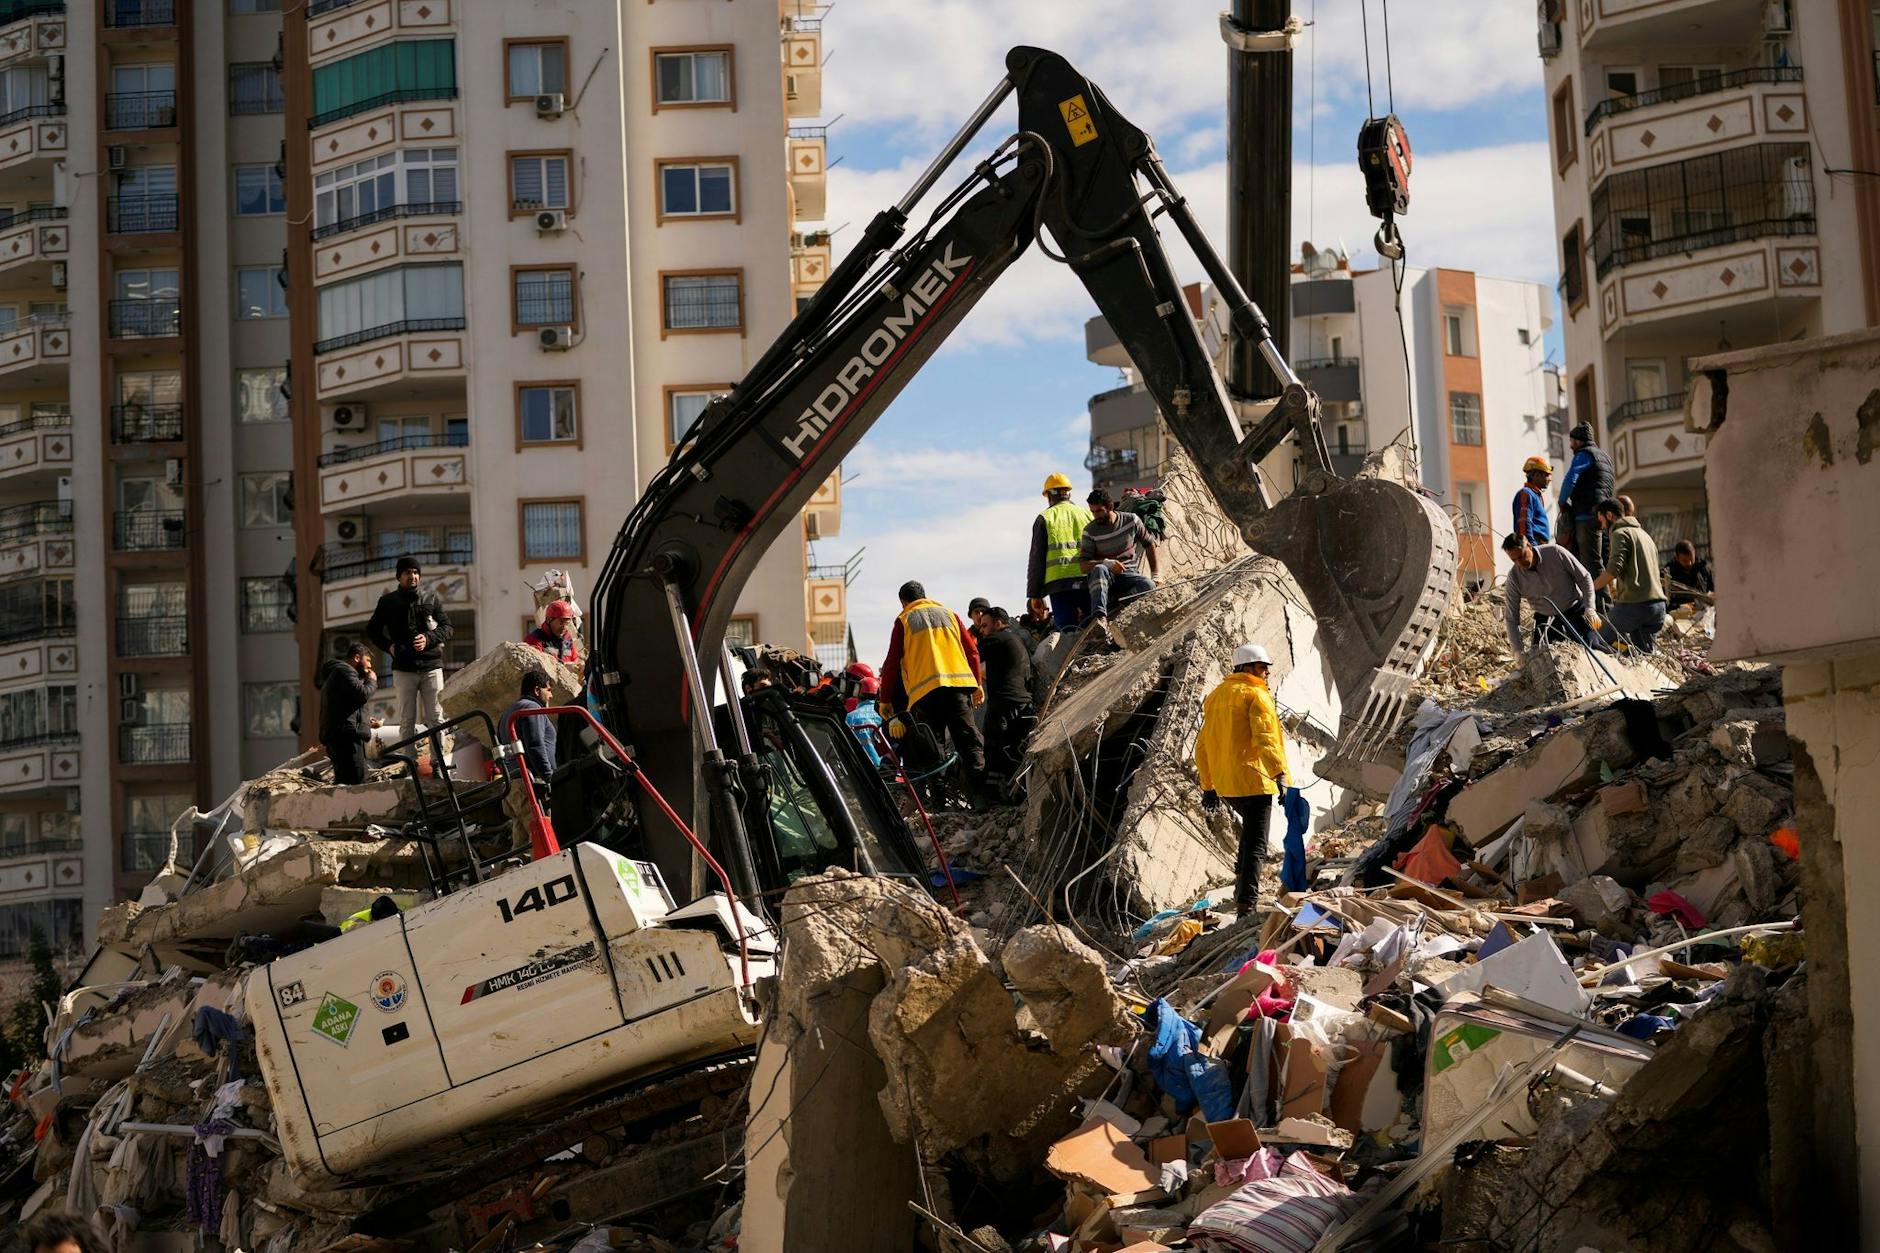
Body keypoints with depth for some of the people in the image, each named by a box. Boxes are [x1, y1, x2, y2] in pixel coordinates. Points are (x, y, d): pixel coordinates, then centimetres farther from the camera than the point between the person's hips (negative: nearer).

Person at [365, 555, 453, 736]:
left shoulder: (431, 597, 10)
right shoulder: (388, 601, 9)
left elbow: (446, 626, 9)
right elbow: (372, 630, 18)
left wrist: (428, 639, -10)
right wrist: (388, 646, 1)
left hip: (431, 666, 1)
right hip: (404, 668, 0)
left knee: (436, 718, -2)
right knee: (407, 721, -2)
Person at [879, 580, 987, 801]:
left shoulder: (904, 620, 12)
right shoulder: (948, 614, 20)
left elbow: (892, 662, 8)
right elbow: (972, 650, 18)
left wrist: (885, 699, 13)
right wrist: (977, 684, 26)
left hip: (925, 688, -2)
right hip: (959, 682, 2)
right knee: (969, 740, 0)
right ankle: (981, 789, -13)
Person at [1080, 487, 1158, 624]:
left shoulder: (1131, 520, 0)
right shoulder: (1090, 531, -3)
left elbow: (1149, 544, 14)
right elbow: (1083, 565, -9)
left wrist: (1156, 574, 9)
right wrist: (1107, 563, -26)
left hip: (1128, 574, 1)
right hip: (1104, 577, -1)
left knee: (1148, 585, -31)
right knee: (1099, 569, -39)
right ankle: (1099, 616, -54)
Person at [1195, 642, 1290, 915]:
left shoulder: (1215, 696, 17)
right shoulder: (1256, 695, -8)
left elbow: (1202, 746, 20)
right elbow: (1265, 739, -21)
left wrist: (1208, 785, 25)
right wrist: (1279, 775, -25)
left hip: (1225, 785, 8)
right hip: (1253, 780, -8)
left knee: (1250, 830, 28)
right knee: (1255, 843, -5)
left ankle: (1242, 890, 27)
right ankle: (1247, 903, -13)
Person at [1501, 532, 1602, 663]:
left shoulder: (1555, 553, -19)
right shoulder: (1514, 577, -15)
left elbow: (1584, 578, -10)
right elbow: (1511, 618, -11)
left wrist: (1589, 608, -20)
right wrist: (1517, 650, -20)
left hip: (1575, 611, -2)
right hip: (1545, 618, 2)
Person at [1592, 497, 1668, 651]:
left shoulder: (1620, 533, -2)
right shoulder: (1644, 534, 26)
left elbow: (1613, 569, -16)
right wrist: (1615, 585, 31)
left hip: (1633, 604, -8)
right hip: (1658, 604, 8)